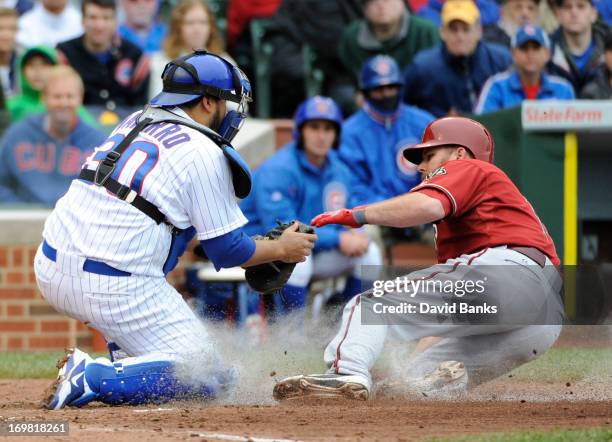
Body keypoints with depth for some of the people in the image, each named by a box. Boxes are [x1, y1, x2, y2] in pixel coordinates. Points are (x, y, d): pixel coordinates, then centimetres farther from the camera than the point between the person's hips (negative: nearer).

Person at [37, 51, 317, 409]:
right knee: (209, 377, -3)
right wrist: (281, 249, 17)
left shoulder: (135, 122, 18)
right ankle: (96, 379, -19)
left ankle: (124, 355, 22)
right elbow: (227, 250, -2)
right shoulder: (203, 152, -5)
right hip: (114, 284, -8)